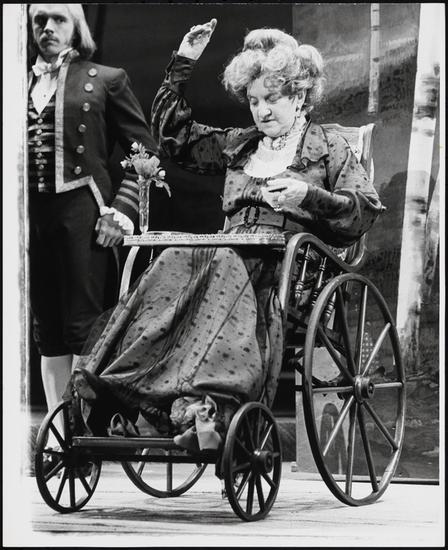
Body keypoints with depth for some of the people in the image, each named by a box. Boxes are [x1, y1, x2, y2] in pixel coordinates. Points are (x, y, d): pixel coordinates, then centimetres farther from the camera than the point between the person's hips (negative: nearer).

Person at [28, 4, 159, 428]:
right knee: (47, 330, 6)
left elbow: (146, 151, 3)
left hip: (81, 213, -4)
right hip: (31, 214, 4)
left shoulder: (104, 80, 5)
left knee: (84, 327, -6)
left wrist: (123, 208, -7)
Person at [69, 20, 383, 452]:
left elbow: (367, 210, 6)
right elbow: (174, 135, 34)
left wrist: (309, 197, -10)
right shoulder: (239, 145, 29)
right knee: (180, 264, -32)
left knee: (218, 268, -38)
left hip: (287, 267, -4)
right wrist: (183, 65, 28)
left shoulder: (328, 148, 16)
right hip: (231, 257, 4)